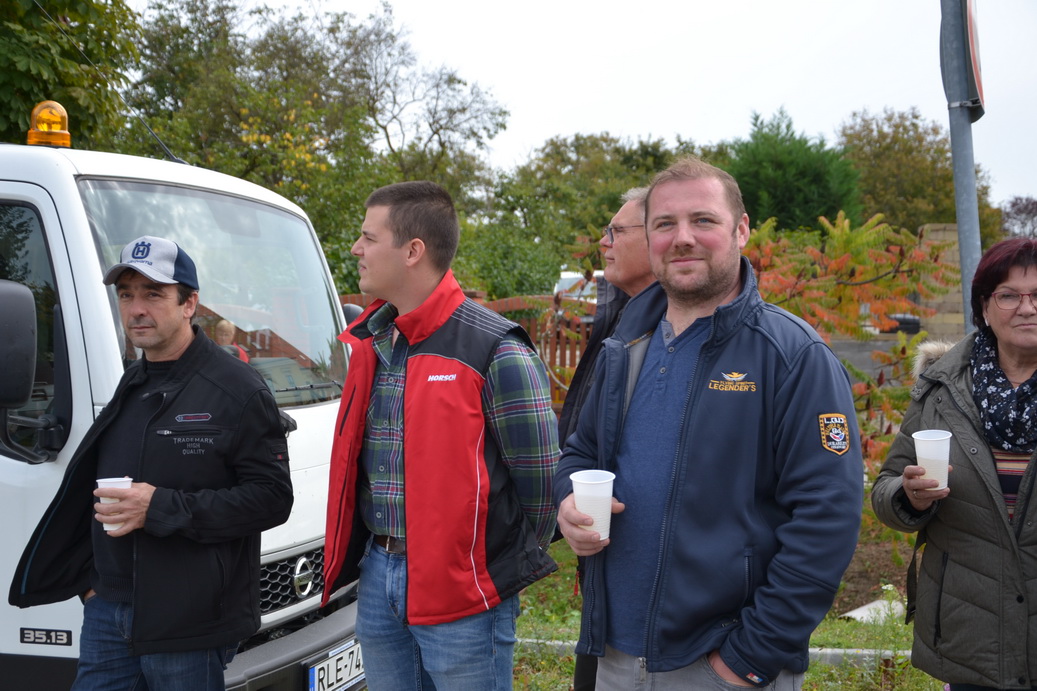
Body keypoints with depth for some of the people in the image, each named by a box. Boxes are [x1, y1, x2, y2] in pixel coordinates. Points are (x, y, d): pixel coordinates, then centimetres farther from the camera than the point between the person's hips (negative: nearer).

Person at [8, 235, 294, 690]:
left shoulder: (237, 390, -10)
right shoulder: (129, 388, 14)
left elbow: (272, 498, -16)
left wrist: (162, 508, -20)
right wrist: (88, 576, 15)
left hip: (188, 622, -6)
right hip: (107, 611, 7)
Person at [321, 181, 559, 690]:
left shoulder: (495, 352, -16)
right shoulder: (369, 342, 7)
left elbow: (539, 479, -11)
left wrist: (509, 566, 0)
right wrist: (379, 553, 16)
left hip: (461, 592, -7)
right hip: (377, 578, 7)